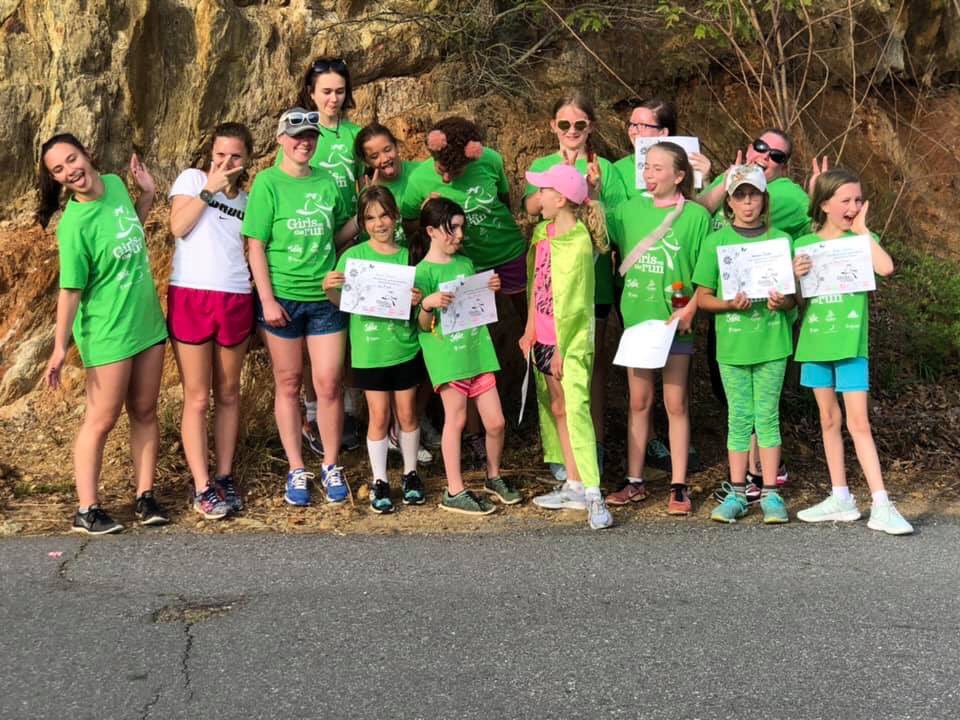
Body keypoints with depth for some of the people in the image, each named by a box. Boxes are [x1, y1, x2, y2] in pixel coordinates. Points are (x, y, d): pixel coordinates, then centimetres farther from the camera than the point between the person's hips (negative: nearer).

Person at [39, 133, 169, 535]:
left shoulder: (114, 184, -1)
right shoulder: (75, 225, -20)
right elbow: (71, 289, -17)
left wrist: (148, 195, 8)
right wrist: (60, 347, -18)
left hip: (148, 322, 7)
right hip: (108, 333, -7)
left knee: (144, 412, 11)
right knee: (102, 420, 1)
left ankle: (145, 497, 20)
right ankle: (86, 510, 10)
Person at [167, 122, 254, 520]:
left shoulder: (247, 200, 17)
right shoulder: (192, 178, 5)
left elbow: (252, 249, 16)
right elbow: (178, 227, -8)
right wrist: (209, 189, -10)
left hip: (235, 302, 4)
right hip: (190, 297, -4)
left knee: (228, 394, 9)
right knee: (197, 397, -1)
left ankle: (225, 478, 17)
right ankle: (202, 486, 3)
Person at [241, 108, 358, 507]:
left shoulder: (327, 183, 6)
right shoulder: (268, 182, -4)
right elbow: (255, 245, -6)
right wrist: (267, 299, -11)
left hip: (325, 297, 3)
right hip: (282, 297, -2)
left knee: (329, 384, 2)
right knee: (288, 384, 8)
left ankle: (331, 467, 19)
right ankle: (296, 470, 19)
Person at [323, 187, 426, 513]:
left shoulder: (406, 255, 2)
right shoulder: (353, 256, -2)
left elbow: (415, 304, 6)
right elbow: (343, 302, 1)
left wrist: (418, 301, -16)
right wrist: (329, 289, -19)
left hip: (405, 348, 1)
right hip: (369, 351, -1)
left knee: (407, 413, 10)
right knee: (379, 416, 3)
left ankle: (410, 473, 27)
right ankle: (379, 480, 17)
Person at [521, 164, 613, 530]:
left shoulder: (578, 243, -16)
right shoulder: (541, 233, 8)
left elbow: (572, 303, -16)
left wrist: (562, 350, -15)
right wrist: (530, 331, 13)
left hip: (570, 340, -9)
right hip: (544, 337, 9)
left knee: (576, 410, -14)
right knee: (556, 409, 12)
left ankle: (593, 494, -14)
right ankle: (574, 486, 20)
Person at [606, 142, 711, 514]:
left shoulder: (695, 215, -6)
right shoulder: (631, 208, 5)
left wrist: (690, 308, -16)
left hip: (674, 320, -3)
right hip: (636, 317, 4)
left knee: (675, 404, 4)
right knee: (639, 402, 11)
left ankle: (678, 486, 11)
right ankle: (635, 482, 19)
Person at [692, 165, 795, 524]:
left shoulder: (780, 240, 3)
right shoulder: (716, 242, 1)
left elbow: (794, 297, 6)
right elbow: (703, 297, 2)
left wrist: (782, 302, -16)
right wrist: (730, 304, -17)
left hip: (772, 342, 0)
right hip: (732, 343, 0)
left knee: (767, 416, 4)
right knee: (738, 417, 7)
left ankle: (770, 493, 11)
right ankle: (736, 493, 14)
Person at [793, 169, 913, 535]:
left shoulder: (861, 240, 0)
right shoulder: (804, 244, 5)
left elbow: (885, 268, -20)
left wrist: (861, 229, -10)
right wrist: (795, 277, -14)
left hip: (851, 343, -3)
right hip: (815, 342, 3)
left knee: (858, 422, -8)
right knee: (829, 420, 10)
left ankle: (881, 506, -7)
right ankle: (841, 498, 19)